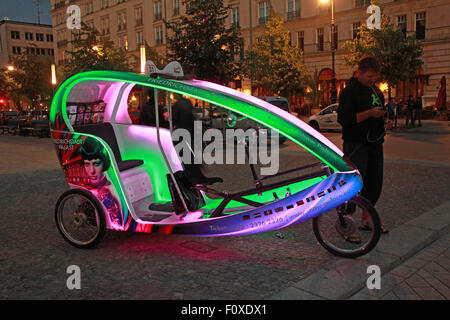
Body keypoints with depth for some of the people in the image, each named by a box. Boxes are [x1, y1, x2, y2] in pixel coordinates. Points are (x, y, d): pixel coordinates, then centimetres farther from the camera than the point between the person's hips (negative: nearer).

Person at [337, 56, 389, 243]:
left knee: (374, 184, 12)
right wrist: (369, 113, -22)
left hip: (375, 144, 8)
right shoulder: (350, 91, -9)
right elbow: (343, 119, -18)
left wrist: (384, 114, 6)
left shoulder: (377, 91, 18)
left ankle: (366, 221, 25)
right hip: (356, 144, -8)